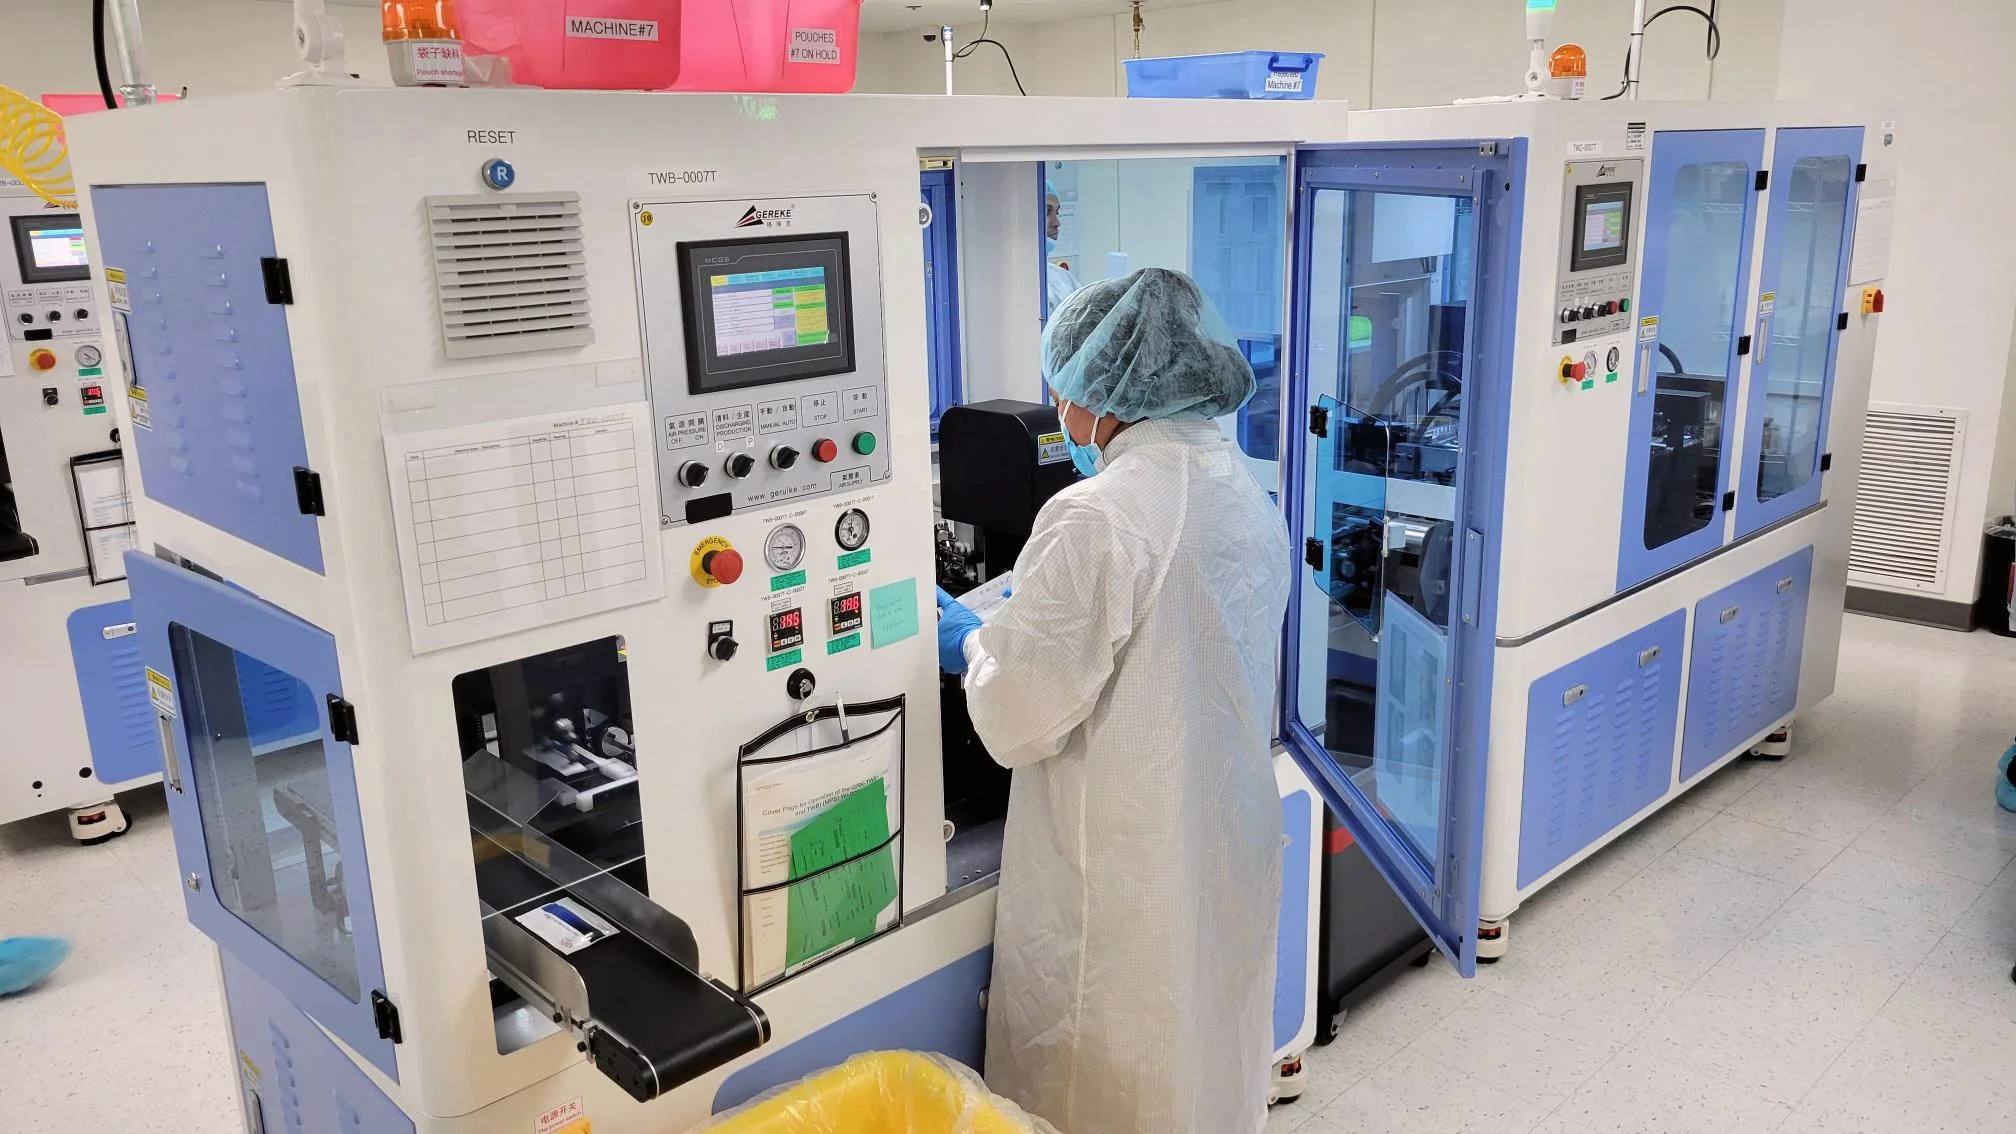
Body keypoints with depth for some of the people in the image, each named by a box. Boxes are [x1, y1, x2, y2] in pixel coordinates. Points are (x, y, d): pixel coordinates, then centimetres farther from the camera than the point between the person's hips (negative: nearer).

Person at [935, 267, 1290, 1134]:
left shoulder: (1094, 520, -23)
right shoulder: (1251, 499, 2)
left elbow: (1018, 720, -18)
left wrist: (973, 645, 1)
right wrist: (1013, 631, 19)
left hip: (1128, 874, -7)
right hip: (1234, 846, 7)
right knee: (1214, 1060, 24)